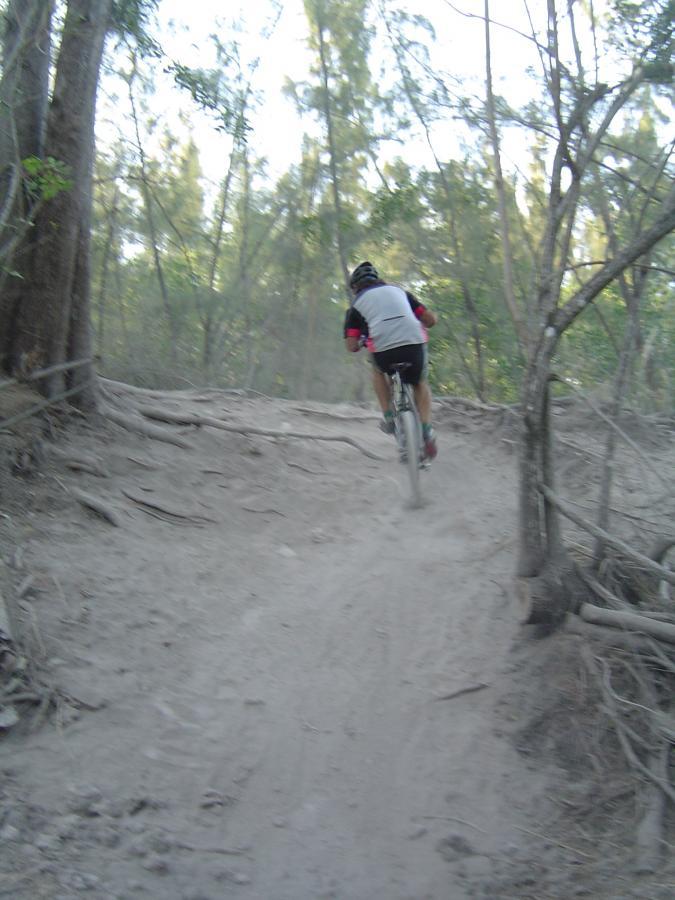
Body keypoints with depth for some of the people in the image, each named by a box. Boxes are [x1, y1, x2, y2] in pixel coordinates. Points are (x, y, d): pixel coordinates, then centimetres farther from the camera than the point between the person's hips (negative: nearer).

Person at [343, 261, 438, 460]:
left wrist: (362, 343, 32)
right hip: (415, 344, 2)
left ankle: (389, 417, 22)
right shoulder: (398, 290, 27)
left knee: (378, 371, 35)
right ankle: (427, 430, 10)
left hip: (383, 351, -1)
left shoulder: (356, 304, 20)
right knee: (420, 383, 30)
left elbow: (352, 346, 8)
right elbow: (431, 319, 21)